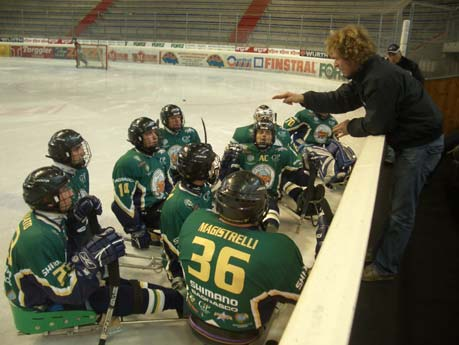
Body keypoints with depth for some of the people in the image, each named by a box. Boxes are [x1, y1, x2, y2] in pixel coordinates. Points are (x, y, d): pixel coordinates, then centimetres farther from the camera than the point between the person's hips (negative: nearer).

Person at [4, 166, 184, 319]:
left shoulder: (39, 216, -7)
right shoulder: (40, 238, -34)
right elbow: (65, 291, -30)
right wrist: (91, 258, -38)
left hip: (47, 281, 9)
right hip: (44, 303, -8)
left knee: (123, 285, 5)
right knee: (126, 296, -10)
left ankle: (171, 296, 16)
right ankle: (175, 300, 5)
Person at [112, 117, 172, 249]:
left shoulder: (161, 155, 2)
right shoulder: (128, 163, -23)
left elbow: (169, 182, 15)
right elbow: (124, 201, -22)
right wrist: (137, 231, -17)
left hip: (162, 203, 8)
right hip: (142, 211, -8)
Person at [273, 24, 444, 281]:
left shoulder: (382, 78, -28)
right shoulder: (367, 74, 4)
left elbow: (377, 124, -24)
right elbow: (341, 99, 10)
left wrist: (351, 127, -6)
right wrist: (303, 99, 6)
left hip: (422, 144, -10)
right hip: (409, 141, 10)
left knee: (402, 211, 1)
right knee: (400, 205, 20)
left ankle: (385, 267, 13)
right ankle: (388, 254, 36)